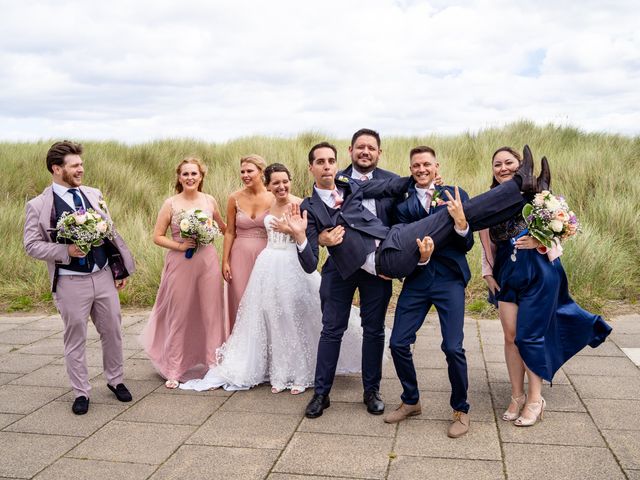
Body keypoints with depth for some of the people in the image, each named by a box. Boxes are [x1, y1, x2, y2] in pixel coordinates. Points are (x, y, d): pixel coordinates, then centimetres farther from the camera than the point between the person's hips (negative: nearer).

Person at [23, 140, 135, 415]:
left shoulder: (94, 195, 7)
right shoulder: (38, 205, -5)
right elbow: (31, 245, -6)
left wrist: (121, 269, 10)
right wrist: (66, 251, -20)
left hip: (104, 276, 4)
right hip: (71, 282, -4)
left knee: (112, 331, 13)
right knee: (75, 339, 8)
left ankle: (115, 380, 33)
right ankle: (81, 392, 23)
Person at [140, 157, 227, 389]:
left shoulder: (210, 201, 5)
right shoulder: (171, 204, -2)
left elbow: (224, 226, 22)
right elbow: (157, 237, -1)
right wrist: (179, 245, -14)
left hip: (208, 263, 2)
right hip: (180, 264, -2)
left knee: (211, 315, 6)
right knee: (178, 317, 6)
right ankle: (174, 371, 19)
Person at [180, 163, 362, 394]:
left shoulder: (301, 204, -7)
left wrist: (288, 229, -19)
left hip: (293, 266, -5)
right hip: (269, 266, 5)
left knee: (296, 319, 1)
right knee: (273, 320, 9)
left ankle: (300, 375, 16)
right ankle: (279, 374, 22)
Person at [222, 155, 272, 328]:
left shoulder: (273, 198, -5)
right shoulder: (235, 198, -1)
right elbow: (230, 232, 4)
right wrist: (225, 261, 2)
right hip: (240, 256, 1)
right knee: (240, 302, 5)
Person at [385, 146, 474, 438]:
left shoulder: (456, 196, 1)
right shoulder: (402, 201, 6)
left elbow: (467, 245, -2)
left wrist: (461, 222, -22)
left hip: (450, 279, -2)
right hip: (416, 280, 3)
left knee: (453, 347, -8)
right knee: (398, 343, 3)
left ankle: (460, 409, 17)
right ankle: (411, 402, 28)